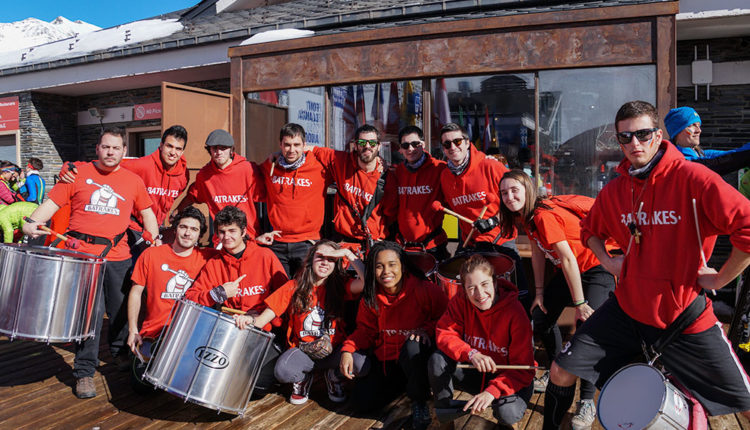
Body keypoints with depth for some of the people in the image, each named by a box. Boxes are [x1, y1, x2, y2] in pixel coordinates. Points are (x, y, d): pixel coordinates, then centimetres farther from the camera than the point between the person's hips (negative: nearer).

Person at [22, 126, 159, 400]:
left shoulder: (133, 181, 11)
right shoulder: (78, 174, 5)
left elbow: (147, 213, 17)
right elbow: (53, 202, 1)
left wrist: (155, 241, 5)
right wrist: (32, 222, -17)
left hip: (119, 256, 3)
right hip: (83, 254, -2)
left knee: (123, 309, 12)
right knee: (89, 313, -5)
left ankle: (121, 351, 40)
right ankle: (84, 372, 10)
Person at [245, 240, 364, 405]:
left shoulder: (340, 285, -2)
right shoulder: (294, 287, -3)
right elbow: (263, 319, -7)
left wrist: (347, 253, -18)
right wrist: (250, 320, -30)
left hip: (334, 349, 1)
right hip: (303, 350, 0)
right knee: (282, 371, -33)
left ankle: (334, 375, 7)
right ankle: (303, 378, 6)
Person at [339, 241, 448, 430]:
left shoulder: (425, 290, -16)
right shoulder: (370, 298, -2)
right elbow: (366, 330, 6)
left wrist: (427, 329, -26)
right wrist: (348, 350, -10)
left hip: (415, 358, -4)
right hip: (384, 360, 5)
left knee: (413, 347, -39)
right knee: (361, 401, -9)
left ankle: (419, 402, -11)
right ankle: (400, 384, 22)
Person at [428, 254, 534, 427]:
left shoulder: (515, 312, -24)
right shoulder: (461, 301, -12)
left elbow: (523, 368, -23)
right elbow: (444, 333, -16)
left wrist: (492, 391, -38)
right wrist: (471, 354, -34)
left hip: (507, 377, -3)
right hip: (475, 373, 3)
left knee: (507, 414, -33)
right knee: (437, 360, -22)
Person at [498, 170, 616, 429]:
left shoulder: (544, 216, -28)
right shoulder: (525, 216, -1)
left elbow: (568, 259, -28)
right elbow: (537, 252, 7)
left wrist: (580, 303, -24)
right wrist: (540, 291, 6)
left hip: (596, 269, -9)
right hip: (569, 271, 10)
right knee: (541, 317, 8)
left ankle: (587, 403, -10)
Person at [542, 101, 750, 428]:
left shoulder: (692, 178, -16)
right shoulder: (613, 191, 1)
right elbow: (590, 229, 21)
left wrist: (720, 278, -14)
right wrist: (606, 260, 5)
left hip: (686, 318, -3)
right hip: (627, 310, 4)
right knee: (561, 372, 1)